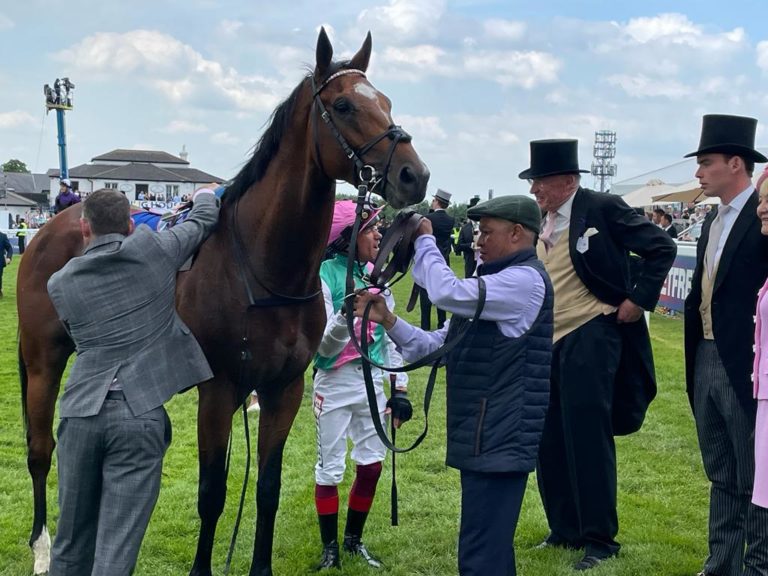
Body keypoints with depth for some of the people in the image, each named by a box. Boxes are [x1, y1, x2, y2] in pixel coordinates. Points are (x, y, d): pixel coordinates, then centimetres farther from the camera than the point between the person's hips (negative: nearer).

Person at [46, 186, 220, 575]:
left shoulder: (59, 284, 8)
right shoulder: (156, 250, 2)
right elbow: (204, 219, 19)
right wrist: (205, 194, 42)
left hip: (81, 411, 3)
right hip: (141, 414, -3)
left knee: (71, 543, 18)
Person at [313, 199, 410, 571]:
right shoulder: (322, 276, -14)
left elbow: (390, 335, 9)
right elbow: (325, 347, -18)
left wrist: (400, 388, 7)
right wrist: (346, 316, -37)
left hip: (372, 382, 5)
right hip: (335, 384, -5)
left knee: (372, 465, 11)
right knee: (329, 470, 5)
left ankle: (354, 540, 29)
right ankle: (330, 549, 20)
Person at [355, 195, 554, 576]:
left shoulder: (525, 280, -13)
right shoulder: (494, 281, 19)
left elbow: (448, 293, -26)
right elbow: (439, 346, 14)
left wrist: (425, 240, -10)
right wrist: (388, 321, 0)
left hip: (501, 441, -11)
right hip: (483, 439, 11)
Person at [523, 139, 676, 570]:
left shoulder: (602, 208, -10)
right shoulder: (541, 224, 11)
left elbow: (662, 247, -10)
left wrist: (639, 299, -12)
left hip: (589, 338, -8)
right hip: (547, 342, 8)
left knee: (588, 436, -5)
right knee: (551, 440, 12)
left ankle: (600, 539, 7)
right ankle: (565, 530, 25)